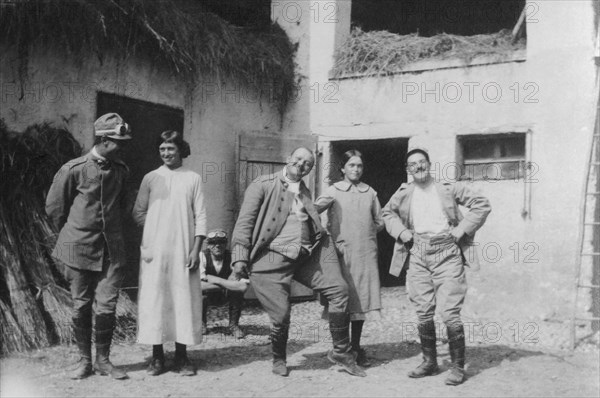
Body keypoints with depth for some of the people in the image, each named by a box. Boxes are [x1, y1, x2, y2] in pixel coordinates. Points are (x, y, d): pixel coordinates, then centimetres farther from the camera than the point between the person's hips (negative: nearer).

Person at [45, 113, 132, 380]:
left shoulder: (121, 171, 5)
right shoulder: (74, 169, -7)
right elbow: (54, 206, 3)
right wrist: (71, 235, 9)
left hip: (111, 249, 3)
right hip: (79, 249, -2)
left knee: (106, 306, 0)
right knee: (81, 307, 6)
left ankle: (103, 359, 15)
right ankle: (84, 360, 19)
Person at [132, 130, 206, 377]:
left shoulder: (193, 179, 5)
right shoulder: (150, 178, 8)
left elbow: (200, 217, 1)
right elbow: (138, 212, 10)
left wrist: (196, 249, -6)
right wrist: (156, 228, -3)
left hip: (183, 250, -1)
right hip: (154, 250, 1)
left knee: (184, 300, 1)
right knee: (154, 299, 1)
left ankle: (181, 356, 10)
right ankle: (157, 356, 10)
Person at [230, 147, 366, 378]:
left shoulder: (305, 193, 20)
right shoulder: (263, 185, 0)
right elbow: (245, 221, -5)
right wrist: (240, 257, -13)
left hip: (307, 254, 6)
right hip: (273, 257, -5)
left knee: (339, 290, -7)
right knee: (281, 314, -6)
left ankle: (341, 352, 8)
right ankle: (279, 359, 24)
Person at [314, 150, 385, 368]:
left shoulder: (370, 192, 12)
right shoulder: (334, 191, 3)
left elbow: (379, 221, 19)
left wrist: (365, 234, 9)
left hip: (366, 252, 3)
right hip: (342, 251, -3)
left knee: (362, 297, 5)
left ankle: (356, 346, 18)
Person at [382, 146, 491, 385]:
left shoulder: (450, 188, 2)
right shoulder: (404, 193, 10)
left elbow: (482, 205, 3)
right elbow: (388, 213, 26)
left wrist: (461, 230, -5)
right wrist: (402, 232, 9)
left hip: (447, 253, -3)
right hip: (418, 255, 3)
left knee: (450, 314, -9)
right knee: (423, 314, 6)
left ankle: (458, 367, 4)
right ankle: (429, 362, 22)